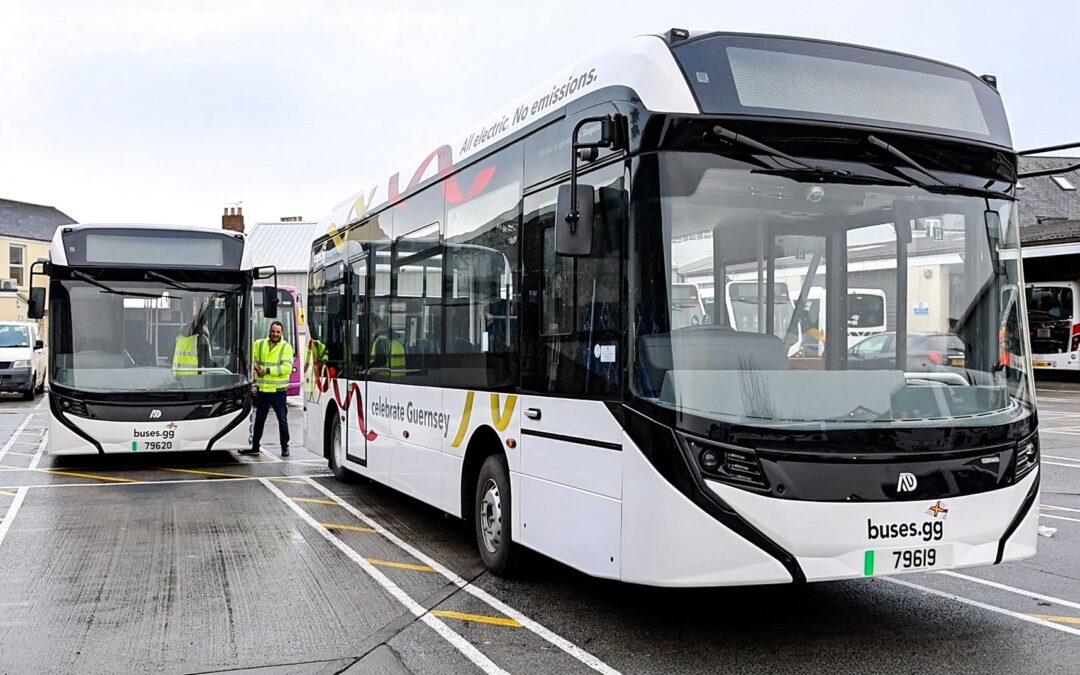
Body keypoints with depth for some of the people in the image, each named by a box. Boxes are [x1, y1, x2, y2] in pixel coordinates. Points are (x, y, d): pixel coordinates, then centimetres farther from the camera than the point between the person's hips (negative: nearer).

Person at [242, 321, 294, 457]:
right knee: (259, 419, 15)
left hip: (278, 390, -4)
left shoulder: (286, 347, -5)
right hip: (262, 389, 4)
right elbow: (250, 358, 16)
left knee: (282, 420, 0)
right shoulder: (259, 344, 6)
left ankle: (285, 447, 12)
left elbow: (286, 368, -14)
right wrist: (256, 367, -3)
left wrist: (267, 370, -16)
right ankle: (255, 446, 26)